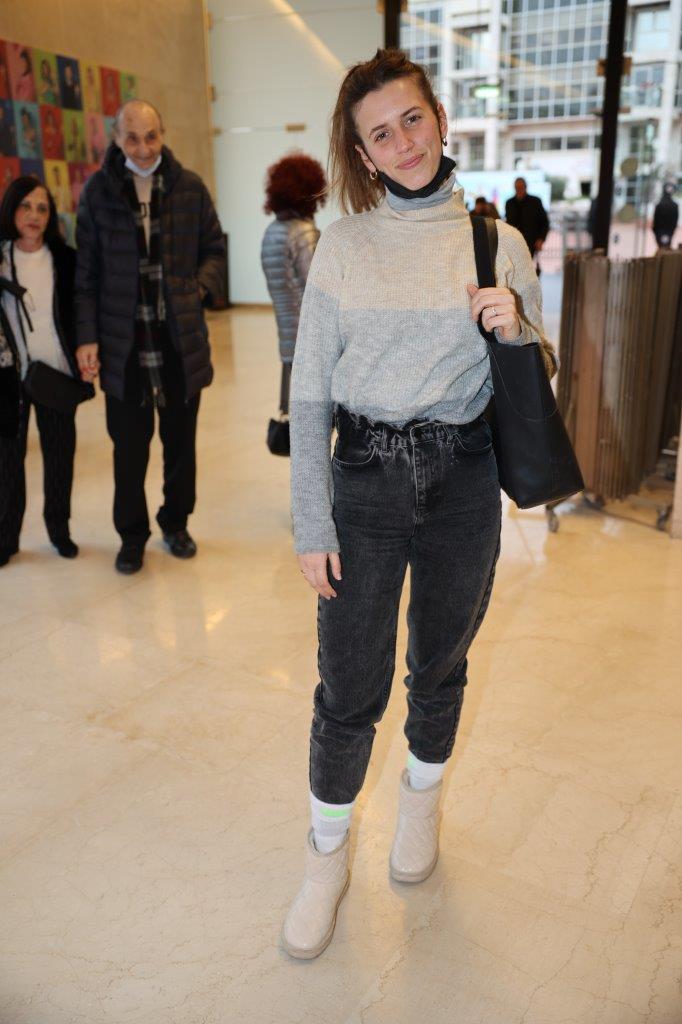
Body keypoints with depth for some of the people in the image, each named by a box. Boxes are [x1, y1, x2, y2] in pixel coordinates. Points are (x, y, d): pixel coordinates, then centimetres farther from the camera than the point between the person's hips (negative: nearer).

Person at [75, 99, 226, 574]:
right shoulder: (98, 191, -1)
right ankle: (132, 534, 23)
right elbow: (87, 270, 0)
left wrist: (201, 288, -7)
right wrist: (87, 336, -5)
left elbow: (213, 249, 11)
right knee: (129, 446, 5)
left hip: (182, 340, 1)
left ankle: (176, 524, 31)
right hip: (123, 343, -1)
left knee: (180, 440, 12)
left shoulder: (190, 187, 2)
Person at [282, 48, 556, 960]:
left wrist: (515, 329, -14)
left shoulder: (499, 242, 2)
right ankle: (327, 855, 29)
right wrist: (312, 525, -6)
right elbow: (309, 395, -2)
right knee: (348, 686, 3)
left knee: (440, 668, 17)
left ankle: (422, 805, 46)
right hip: (365, 479, -1)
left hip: (463, 481, 1)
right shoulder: (342, 246, -1)